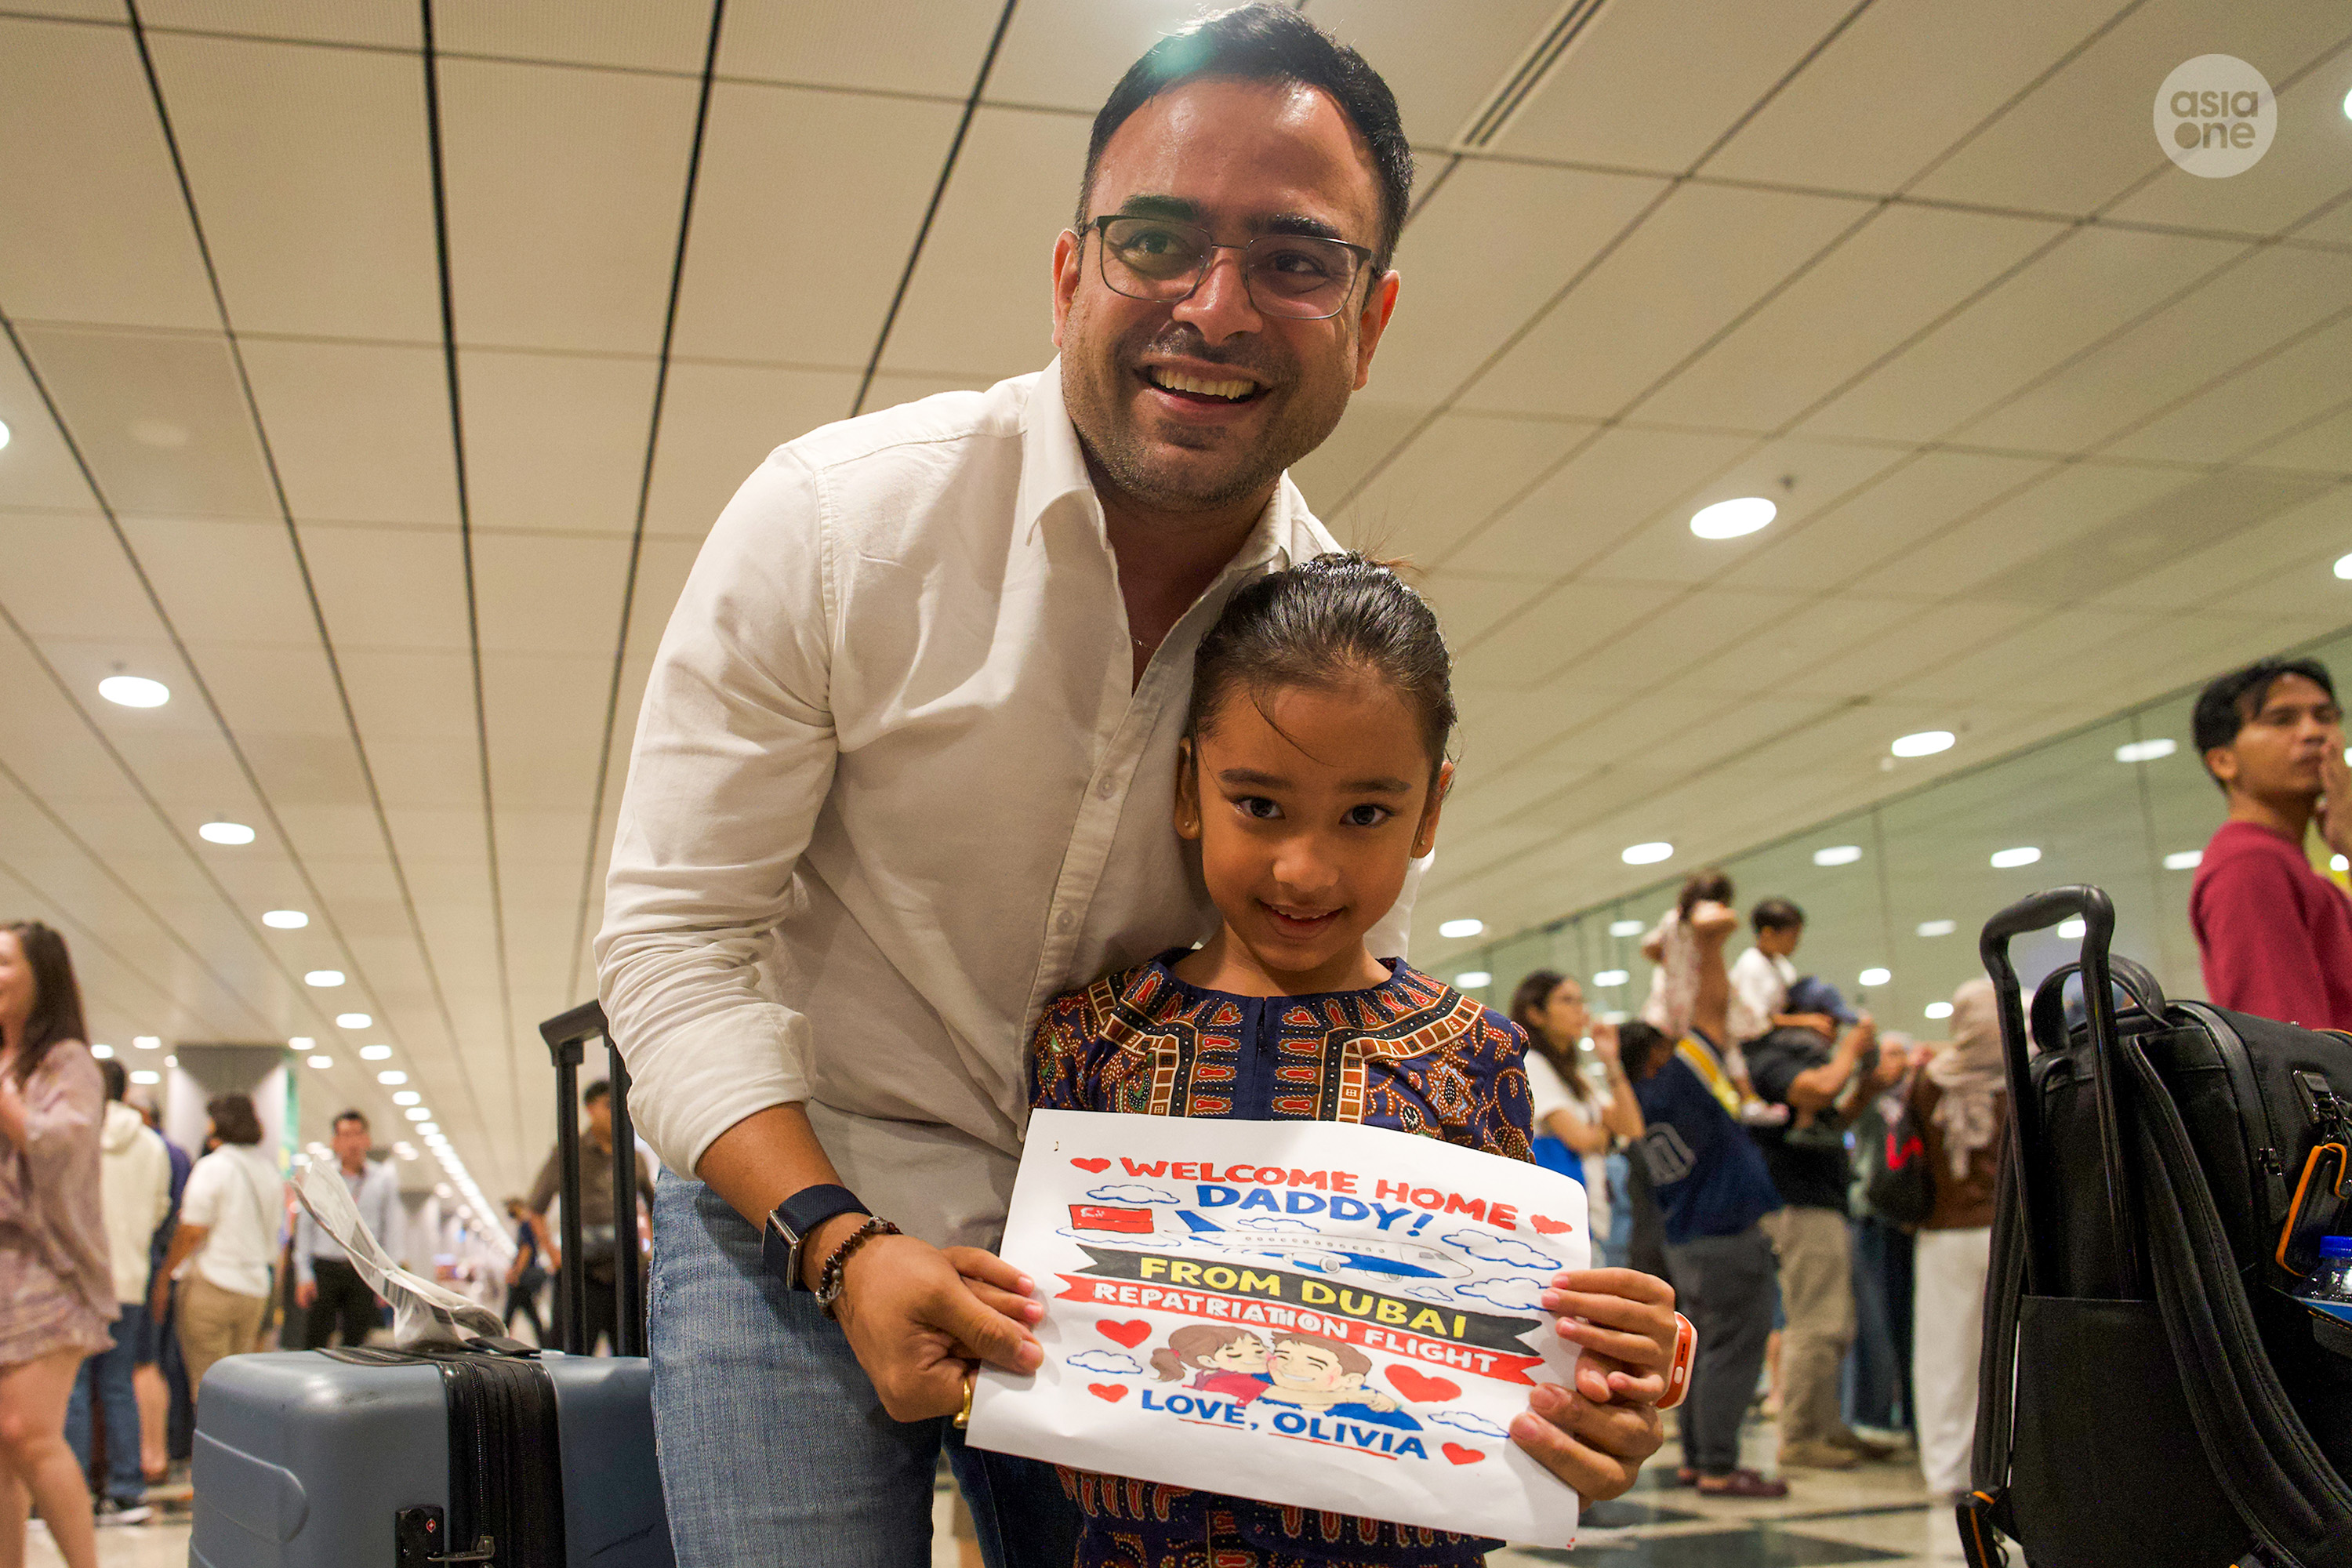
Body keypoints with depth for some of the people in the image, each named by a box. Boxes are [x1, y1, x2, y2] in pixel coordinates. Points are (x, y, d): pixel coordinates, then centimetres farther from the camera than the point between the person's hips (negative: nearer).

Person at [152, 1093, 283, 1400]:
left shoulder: (213, 1167, -8)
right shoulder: (271, 1169, 12)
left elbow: (192, 1231, -11)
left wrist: (163, 1278, -3)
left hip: (212, 1283, -6)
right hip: (256, 1288, 6)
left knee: (207, 1386, -3)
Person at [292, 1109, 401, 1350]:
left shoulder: (384, 1177, 5)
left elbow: (391, 1230, 8)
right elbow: (305, 1228, 9)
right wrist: (304, 1276, 2)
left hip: (364, 1272, 0)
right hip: (325, 1269, 0)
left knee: (355, 1344, 1)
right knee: (313, 1341, -3)